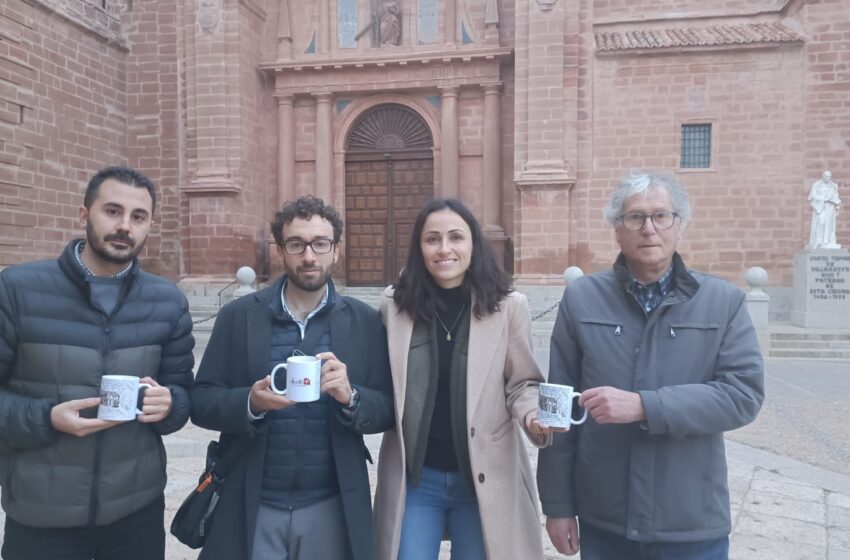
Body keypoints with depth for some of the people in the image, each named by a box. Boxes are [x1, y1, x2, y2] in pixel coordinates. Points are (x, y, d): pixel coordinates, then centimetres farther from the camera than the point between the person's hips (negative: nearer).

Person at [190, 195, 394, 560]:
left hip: (331, 508, 1)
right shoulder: (238, 316, -1)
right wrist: (250, 402, -21)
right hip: (251, 507, 0)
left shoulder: (365, 321, -1)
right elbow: (201, 401, -2)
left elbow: (388, 409, -1)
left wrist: (351, 396, -20)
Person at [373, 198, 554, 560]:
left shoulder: (508, 306, -6)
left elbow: (522, 383, -1)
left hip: (484, 478, 0)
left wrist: (534, 416, -21)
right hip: (414, 478, 1)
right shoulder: (394, 305, -2)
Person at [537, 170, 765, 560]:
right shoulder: (580, 299, -1)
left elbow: (745, 393, -11)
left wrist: (643, 406, -23)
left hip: (694, 524, 0)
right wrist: (558, 504, 1)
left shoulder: (724, 302, -1)